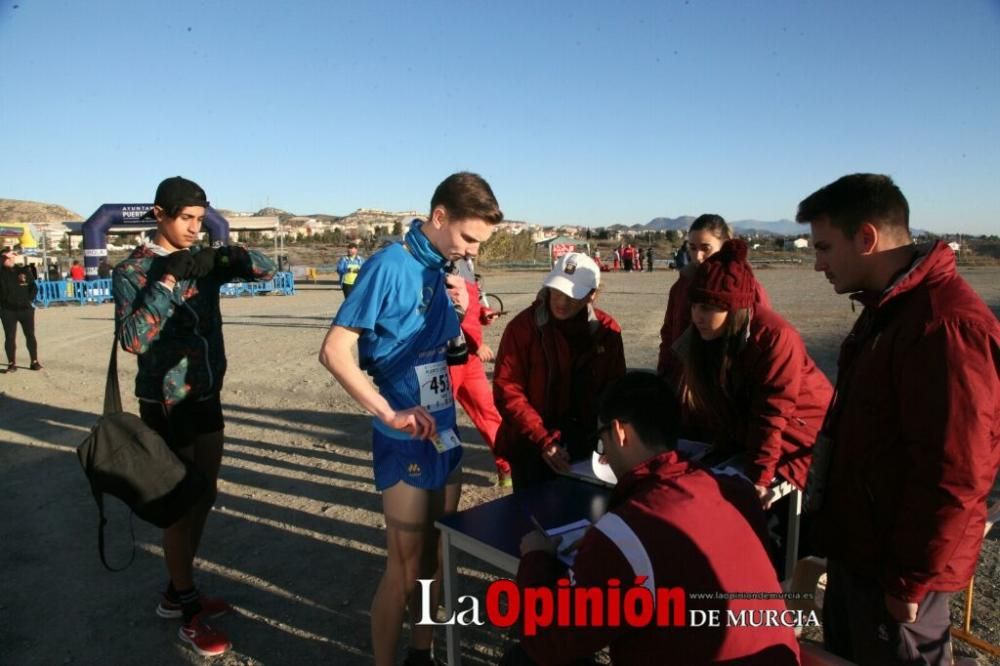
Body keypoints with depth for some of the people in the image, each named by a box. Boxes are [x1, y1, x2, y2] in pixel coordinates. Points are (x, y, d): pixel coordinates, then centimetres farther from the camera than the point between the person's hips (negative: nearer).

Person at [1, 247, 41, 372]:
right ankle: (12, 363, 10)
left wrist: (30, 300, -2)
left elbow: (34, 286, 7)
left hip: (26, 309, 1)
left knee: (30, 336, 6)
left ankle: (34, 361, 14)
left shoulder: (24, 270, 4)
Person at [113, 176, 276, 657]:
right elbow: (132, 339, -23)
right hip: (167, 402, -6)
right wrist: (167, 280, -26)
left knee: (204, 497, 14)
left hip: (207, 395, 6)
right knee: (181, 504, 1)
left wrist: (236, 256, -19)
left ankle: (177, 592, 33)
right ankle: (190, 615, 16)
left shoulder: (203, 260, 4)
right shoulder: (131, 271, -11)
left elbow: (267, 271, 0)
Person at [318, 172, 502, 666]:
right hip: (406, 441, -7)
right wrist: (390, 413, -26)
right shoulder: (389, 267, -18)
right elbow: (334, 352, -22)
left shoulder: (446, 269, 5)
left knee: (436, 556, 18)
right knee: (404, 566, 5)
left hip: (445, 433, 8)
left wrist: (461, 312, -3)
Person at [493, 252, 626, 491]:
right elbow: (507, 390, -15)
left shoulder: (607, 330, -3)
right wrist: (543, 441, -20)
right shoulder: (524, 326, -12)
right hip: (532, 449, -2)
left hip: (587, 448, 3)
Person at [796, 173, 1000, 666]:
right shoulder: (887, 307, 7)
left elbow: (954, 478, -26)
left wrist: (910, 583, -18)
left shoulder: (945, 324, -26)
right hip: (856, 550, 9)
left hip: (892, 570, -9)